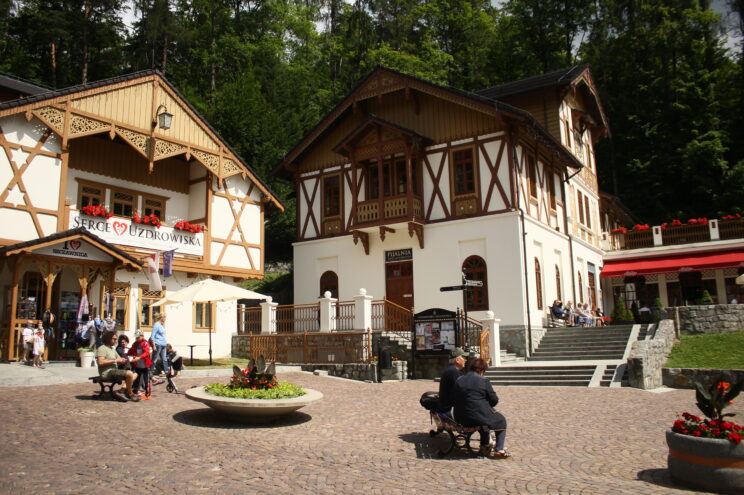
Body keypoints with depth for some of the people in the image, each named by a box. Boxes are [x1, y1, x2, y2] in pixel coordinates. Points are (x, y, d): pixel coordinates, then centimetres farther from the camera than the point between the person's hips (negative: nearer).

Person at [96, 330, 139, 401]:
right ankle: (130, 394, -8)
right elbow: (101, 362, -22)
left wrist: (125, 360, -5)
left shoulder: (112, 349, 23)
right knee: (129, 374, -25)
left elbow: (120, 359, 19)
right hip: (107, 372, -10)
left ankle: (120, 391, -11)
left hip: (114, 370, 10)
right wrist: (114, 360, -17)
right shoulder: (102, 349, -8)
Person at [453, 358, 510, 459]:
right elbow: (494, 400, -6)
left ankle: (485, 445, 44)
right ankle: (498, 450, 18)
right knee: (501, 420, 22)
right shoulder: (484, 381, -11)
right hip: (478, 418, -6)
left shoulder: (459, 380, 4)